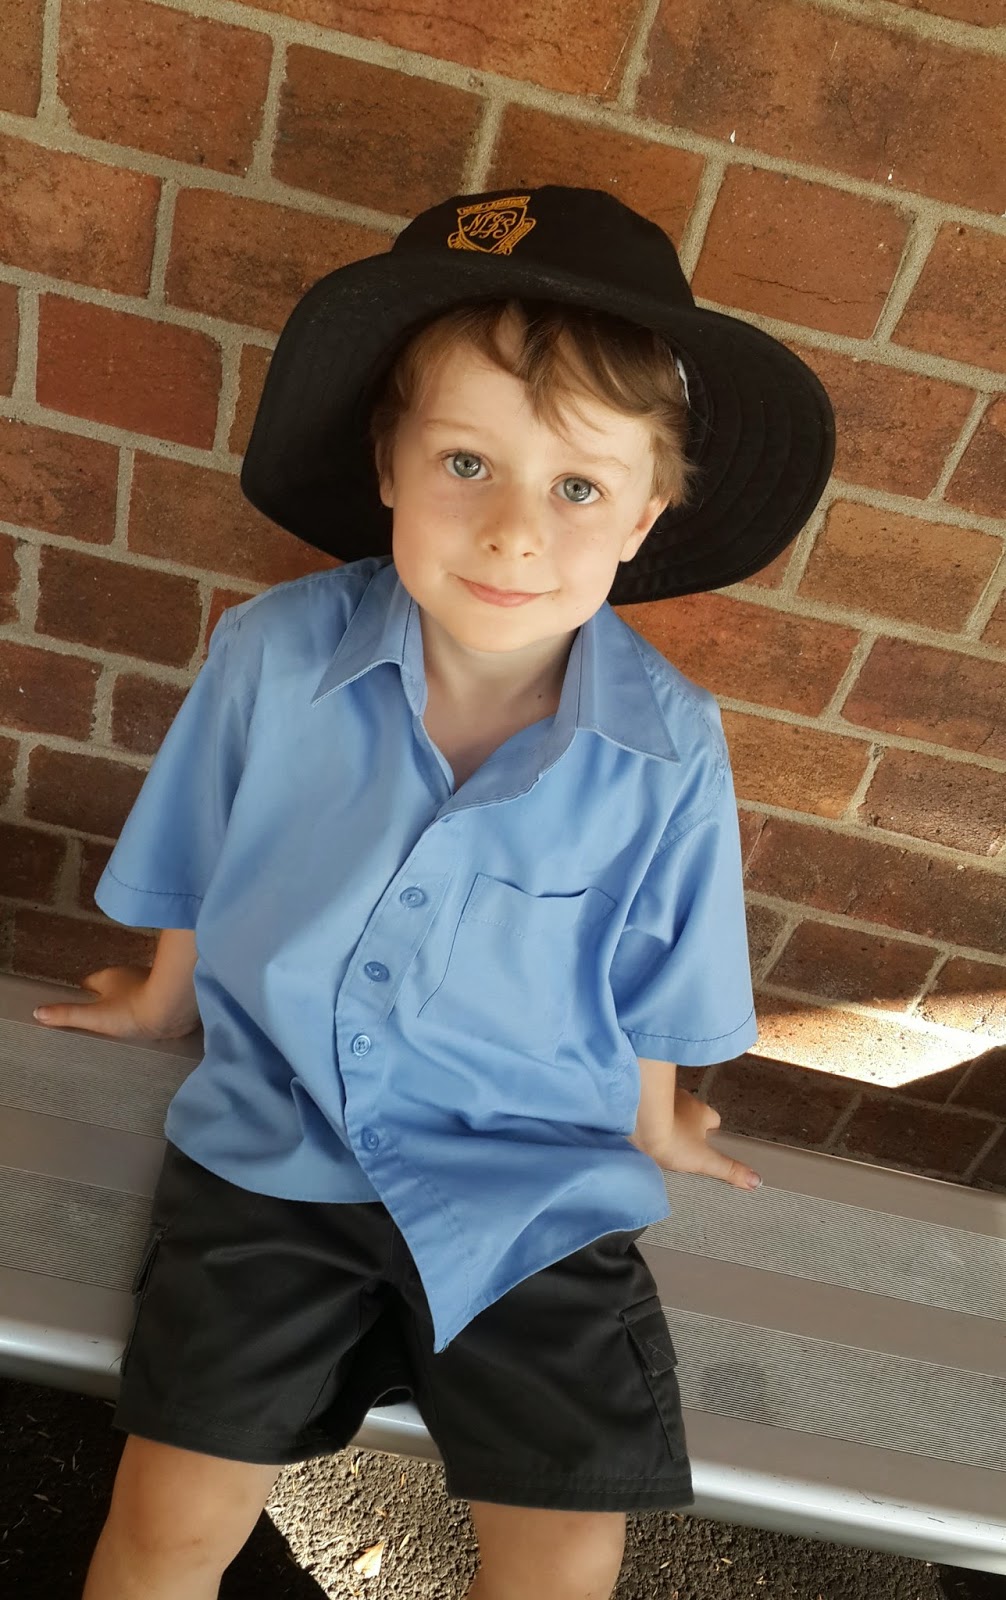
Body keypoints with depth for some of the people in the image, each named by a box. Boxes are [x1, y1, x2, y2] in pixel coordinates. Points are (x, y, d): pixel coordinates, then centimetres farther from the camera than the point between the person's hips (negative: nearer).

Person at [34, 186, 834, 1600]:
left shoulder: (670, 751, -15)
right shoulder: (273, 654, -13)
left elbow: (651, 993, 2)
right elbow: (197, 876, 5)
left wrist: (652, 1128, 15)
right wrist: (164, 1004, 21)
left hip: (534, 1180, 0)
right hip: (274, 1141, 1)